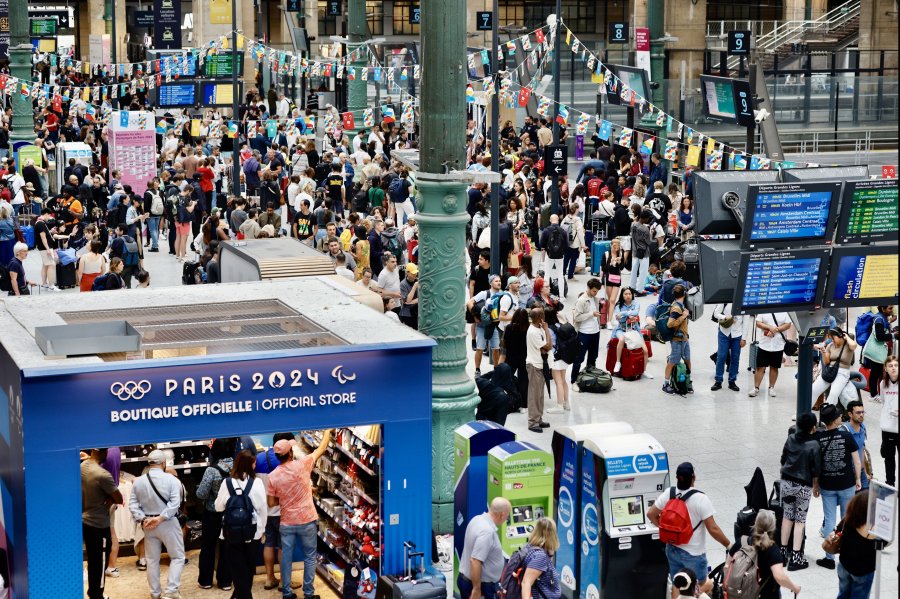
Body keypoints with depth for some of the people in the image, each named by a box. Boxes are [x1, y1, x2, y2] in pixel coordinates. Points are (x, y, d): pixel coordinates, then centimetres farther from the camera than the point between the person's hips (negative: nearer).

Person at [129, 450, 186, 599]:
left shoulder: (138, 481, 0)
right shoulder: (171, 479, -11)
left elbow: (132, 504, -5)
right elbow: (175, 503, -20)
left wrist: (142, 519, -9)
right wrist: (161, 518, -18)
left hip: (148, 524, 4)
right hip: (168, 523, -4)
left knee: (152, 560, 14)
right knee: (177, 557, 8)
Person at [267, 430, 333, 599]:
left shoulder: (273, 476, -7)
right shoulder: (302, 465, -14)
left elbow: (271, 503, 0)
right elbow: (322, 449, 0)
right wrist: (328, 430, 15)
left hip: (286, 523, 2)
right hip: (307, 521, -2)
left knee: (286, 558, 11)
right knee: (309, 557, 9)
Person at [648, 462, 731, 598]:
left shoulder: (668, 493, -8)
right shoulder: (700, 499, -23)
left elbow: (651, 514, 3)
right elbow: (713, 529, -21)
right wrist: (728, 545, -7)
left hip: (672, 549, 5)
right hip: (693, 554, -5)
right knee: (701, 586, 16)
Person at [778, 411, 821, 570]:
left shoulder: (791, 439, -2)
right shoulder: (814, 445, -16)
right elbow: (816, 469, -12)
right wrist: (816, 485, 6)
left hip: (786, 482, 4)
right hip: (803, 486, -4)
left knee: (787, 516, 19)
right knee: (800, 520, 4)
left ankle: (783, 549, 24)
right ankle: (795, 557, 3)